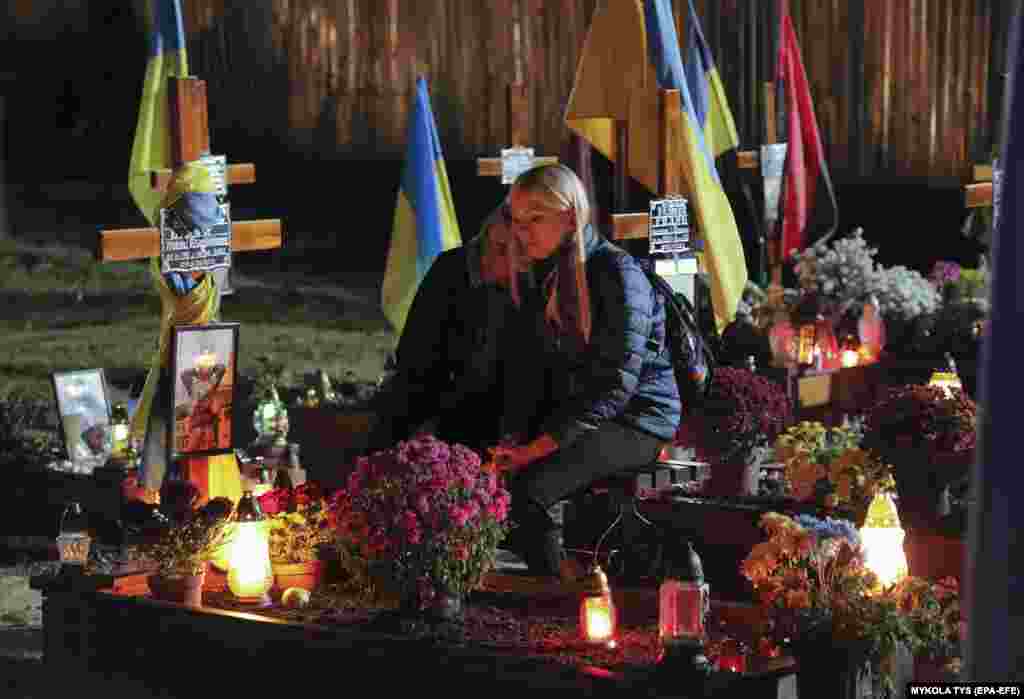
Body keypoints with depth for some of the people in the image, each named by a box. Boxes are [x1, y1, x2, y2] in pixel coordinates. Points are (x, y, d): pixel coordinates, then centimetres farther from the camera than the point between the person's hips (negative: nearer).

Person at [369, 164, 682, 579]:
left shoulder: (618, 275, -15)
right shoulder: (541, 273, 8)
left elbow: (614, 383, -21)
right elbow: (526, 367, 7)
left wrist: (539, 447, -25)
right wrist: (512, 442, -10)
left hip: (634, 419, -7)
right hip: (570, 415, 7)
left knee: (525, 490, -28)